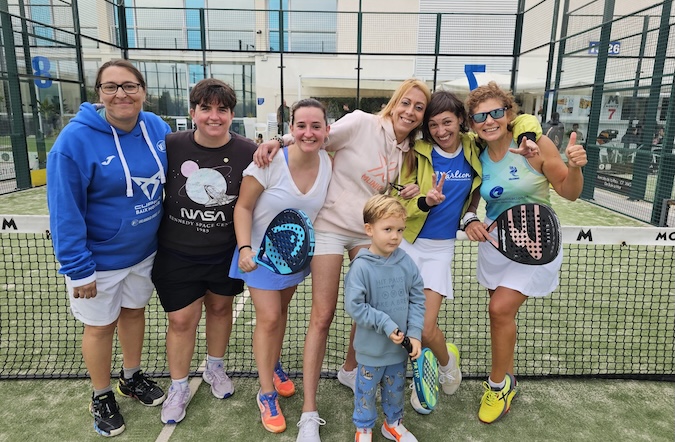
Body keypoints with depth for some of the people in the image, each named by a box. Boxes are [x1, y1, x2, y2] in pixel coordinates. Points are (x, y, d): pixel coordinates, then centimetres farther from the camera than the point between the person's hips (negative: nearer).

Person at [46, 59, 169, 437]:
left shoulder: (157, 128, -6)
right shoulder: (76, 139, -22)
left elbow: (173, 177, 8)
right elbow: (65, 211, -20)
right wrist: (78, 268, -20)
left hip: (144, 251, 5)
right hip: (100, 258, -4)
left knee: (134, 311, 21)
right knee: (101, 326, 13)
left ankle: (132, 377, 45)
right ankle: (102, 397, 37)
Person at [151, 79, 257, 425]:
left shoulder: (248, 152, -12)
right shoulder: (171, 146, -12)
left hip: (225, 253, 1)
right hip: (177, 254, 0)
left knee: (220, 306, 18)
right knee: (181, 320, 6)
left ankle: (215, 368, 44)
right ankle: (179, 387, 30)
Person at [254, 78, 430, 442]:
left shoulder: (408, 149, 8)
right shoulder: (362, 123, -10)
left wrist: (405, 194, -3)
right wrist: (276, 142, -24)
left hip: (370, 231, 6)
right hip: (332, 226, -6)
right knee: (322, 317, -5)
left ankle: (349, 370, 39)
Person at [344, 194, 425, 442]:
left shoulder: (406, 263, -7)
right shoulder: (361, 267, -21)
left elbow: (417, 299, -1)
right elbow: (354, 306, -21)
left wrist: (414, 333, -8)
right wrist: (386, 325, -21)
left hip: (401, 345, 4)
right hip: (372, 348, -4)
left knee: (396, 389, 25)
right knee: (367, 390, 17)